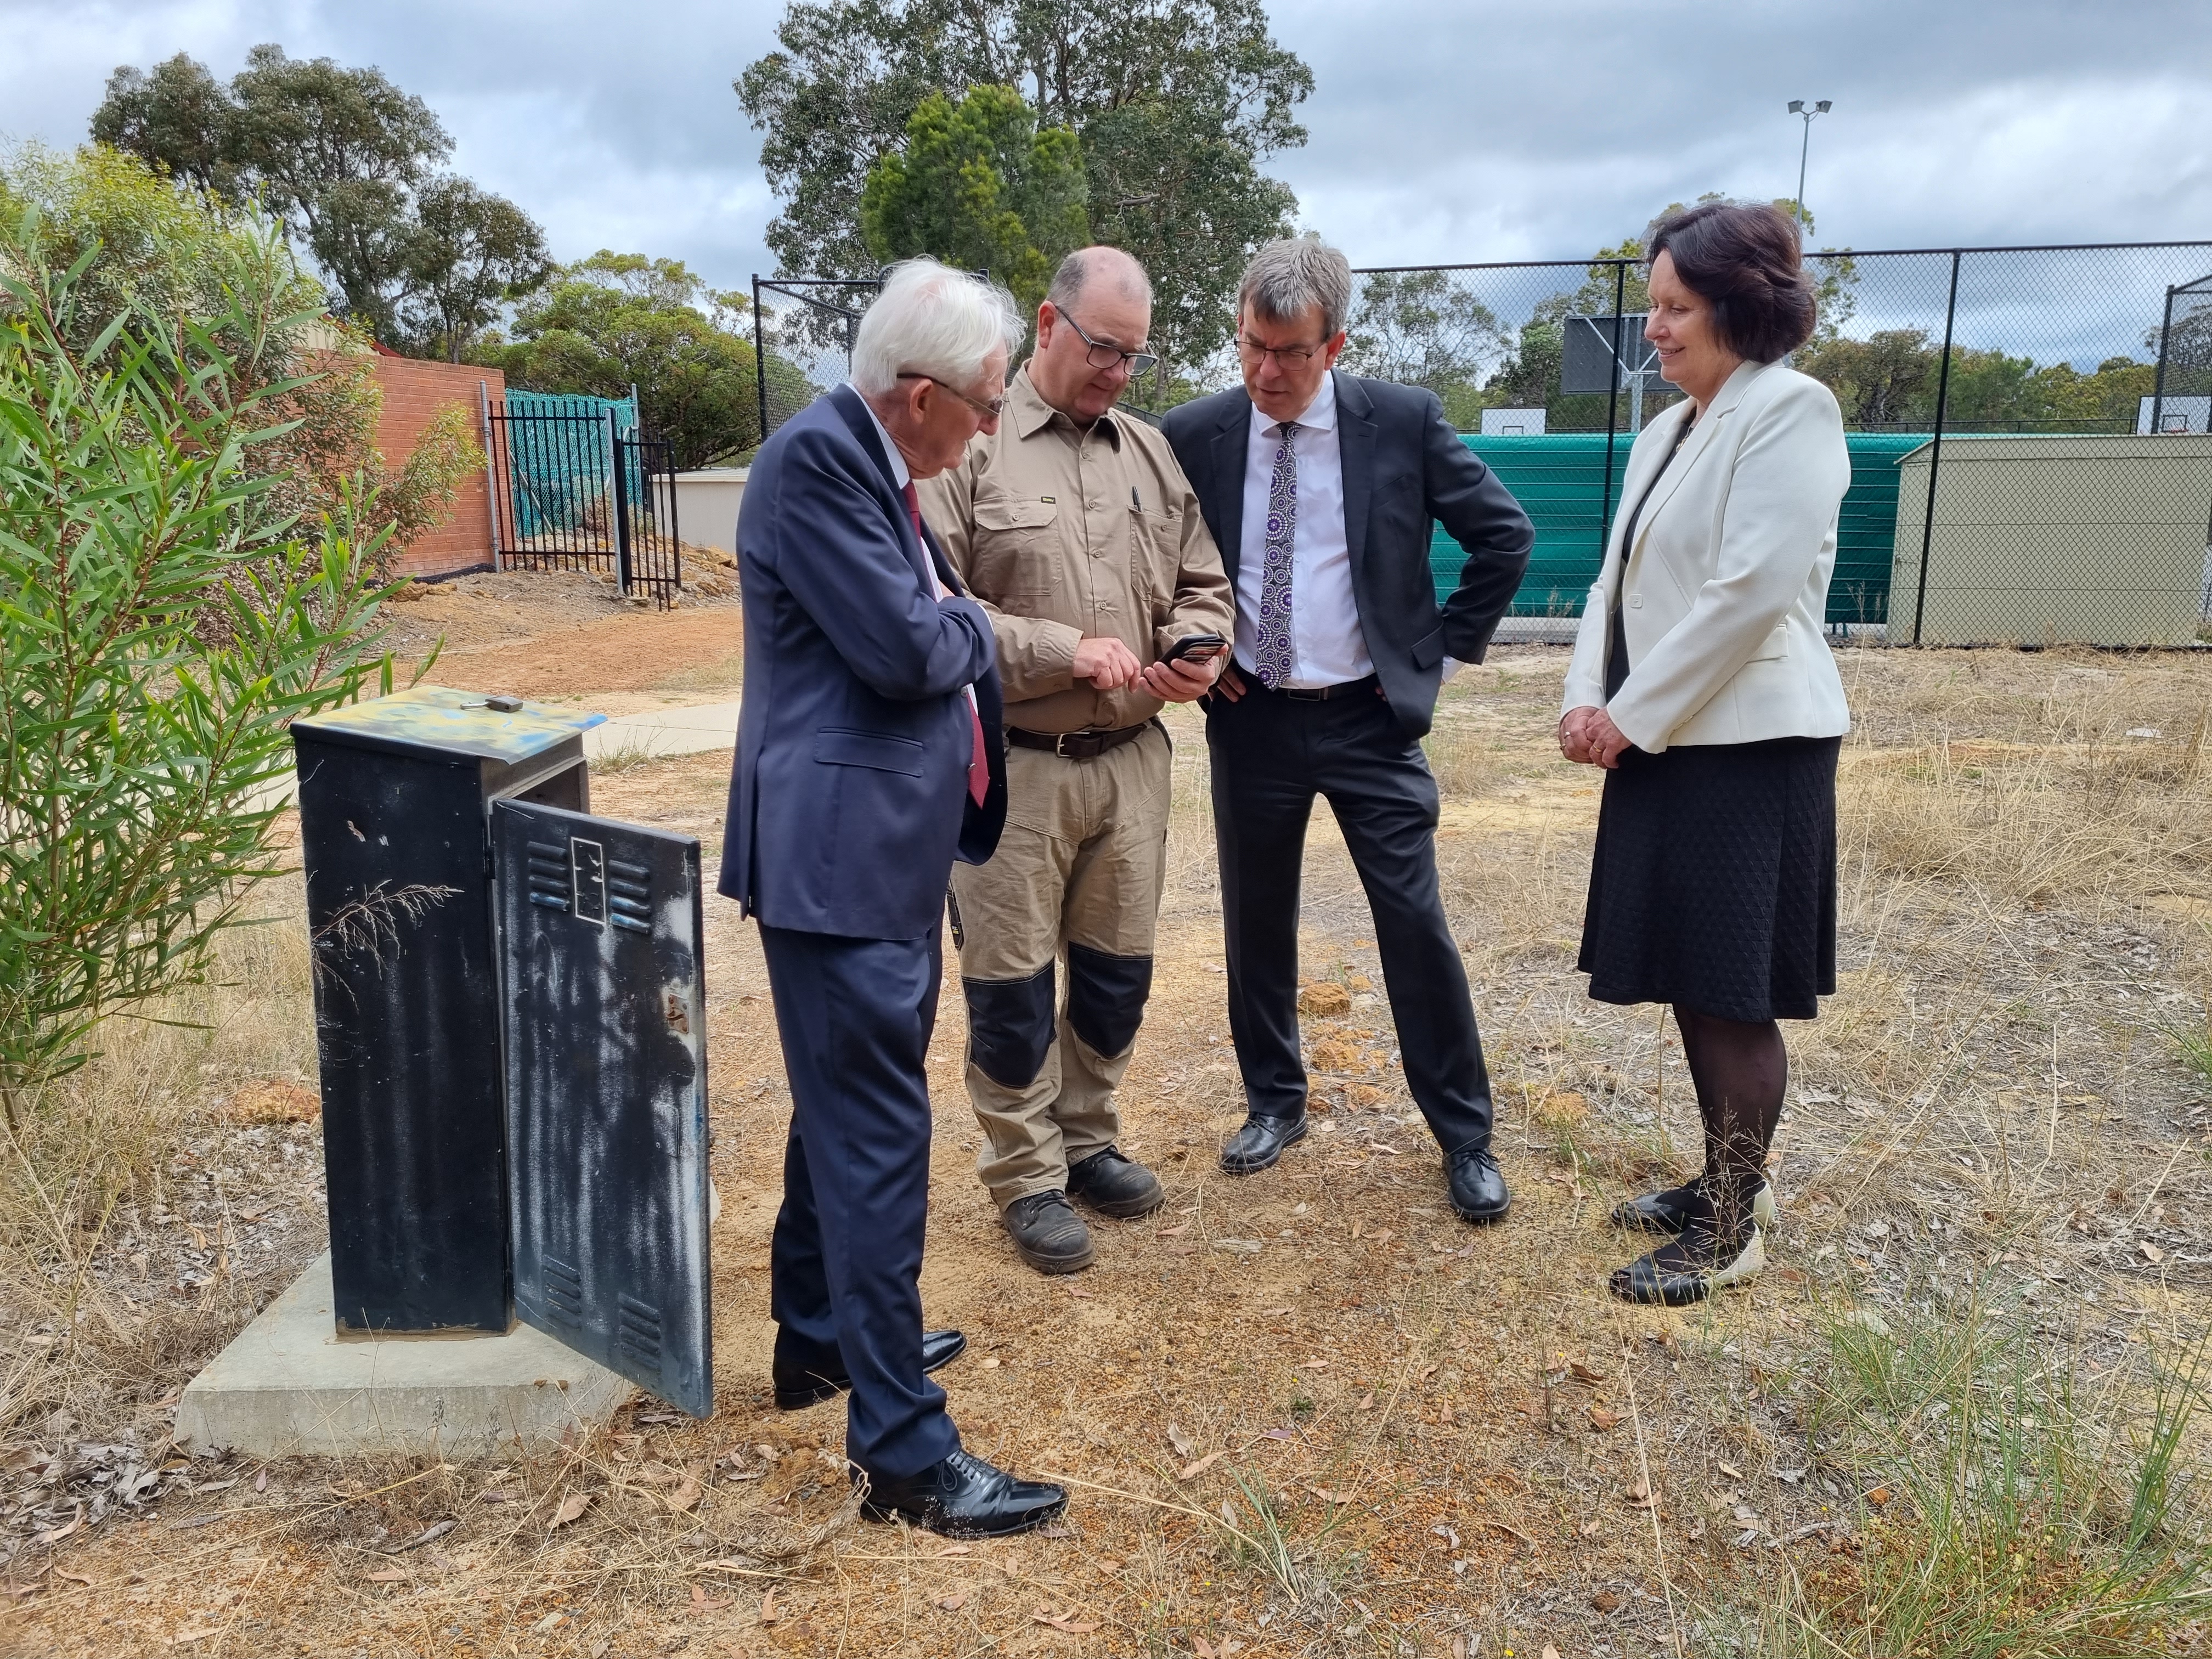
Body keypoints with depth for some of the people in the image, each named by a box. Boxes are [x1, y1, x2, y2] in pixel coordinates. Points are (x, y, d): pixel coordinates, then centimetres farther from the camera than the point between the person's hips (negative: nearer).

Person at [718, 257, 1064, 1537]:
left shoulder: (878, 464, 13)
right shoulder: (818, 456, -16)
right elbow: (905, 648, -20)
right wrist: (974, 621, -2)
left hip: (889, 850, 10)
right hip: (841, 853, -10)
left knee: (848, 1114, 21)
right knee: (878, 1140, -5)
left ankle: (819, 1339, 39)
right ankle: (905, 1449, 6)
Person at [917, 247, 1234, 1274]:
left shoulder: (1152, 453, 10)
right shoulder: (971, 448, -7)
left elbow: (1201, 585, 16)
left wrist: (1195, 647, -6)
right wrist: (1066, 652, -17)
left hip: (1132, 759, 5)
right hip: (1011, 767, -5)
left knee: (1117, 969, 15)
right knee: (1011, 982, 6)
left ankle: (1087, 1138, 36)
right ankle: (1027, 1176, 24)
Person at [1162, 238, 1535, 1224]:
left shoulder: (1403, 421, -6)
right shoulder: (1193, 436, -3)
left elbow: (1503, 534, 1)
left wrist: (1448, 643, -1)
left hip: (1370, 718, -2)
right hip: (1250, 720, 2)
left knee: (1416, 925, 1)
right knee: (1256, 923, 12)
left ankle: (1465, 1136, 16)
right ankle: (1275, 1104, 32)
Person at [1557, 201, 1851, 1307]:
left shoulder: (1790, 409, -10)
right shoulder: (1665, 433, 15)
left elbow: (1753, 589, -19)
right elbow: (1619, 577, 14)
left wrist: (1633, 715, -14)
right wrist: (1588, 700, -2)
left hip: (1748, 746, -8)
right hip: (1664, 743, 8)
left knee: (1733, 995, -1)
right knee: (1688, 980, 14)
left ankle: (1734, 1228, 12)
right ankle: (1726, 1180, 29)